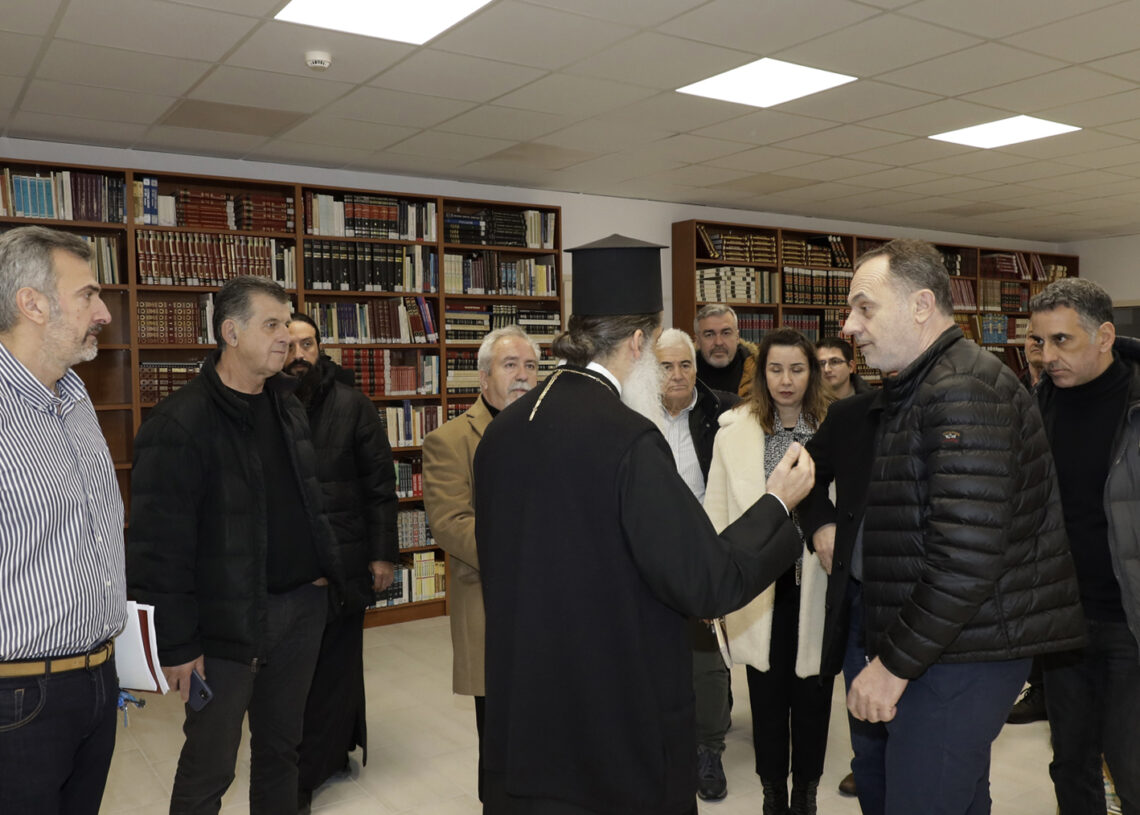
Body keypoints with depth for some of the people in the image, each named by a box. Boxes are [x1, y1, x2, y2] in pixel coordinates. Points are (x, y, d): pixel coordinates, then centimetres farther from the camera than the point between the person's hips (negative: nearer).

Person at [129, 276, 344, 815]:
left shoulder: (288, 406, 10)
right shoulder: (179, 423, -14)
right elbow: (160, 543, -15)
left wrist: (324, 569, 11)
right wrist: (176, 644, -14)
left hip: (302, 606, 6)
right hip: (228, 621, -6)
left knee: (281, 748, 18)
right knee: (208, 768, 5)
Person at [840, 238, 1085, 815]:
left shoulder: (962, 389, -18)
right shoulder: (918, 389, 14)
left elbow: (967, 555, -25)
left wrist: (895, 663, -20)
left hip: (959, 658, -10)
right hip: (957, 649, 10)